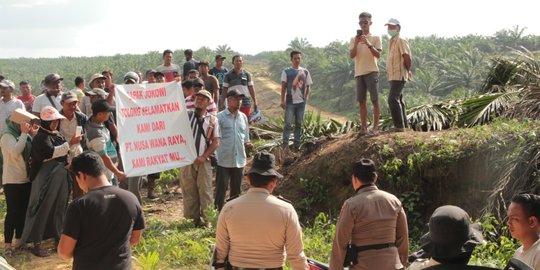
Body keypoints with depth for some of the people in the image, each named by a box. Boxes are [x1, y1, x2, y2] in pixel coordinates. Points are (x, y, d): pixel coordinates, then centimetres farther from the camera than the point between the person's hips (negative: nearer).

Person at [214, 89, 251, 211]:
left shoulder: (243, 117, 9)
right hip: (224, 159, -5)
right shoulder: (220, 117, -7)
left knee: (236, 188, 13)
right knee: (221, 188, 0)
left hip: (239, 159, 5)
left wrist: (247, 143, -6)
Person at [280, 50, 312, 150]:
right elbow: (283, 87, 0)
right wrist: (283, 101, -7)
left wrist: (306, 99, 1)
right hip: (290, 101, -3)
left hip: (301, 101, 3)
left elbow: (308, 86, 12)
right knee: (288, 123, -7)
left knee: (299, 123, 7)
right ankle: (285, 144, -5)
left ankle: (297, 143, 13)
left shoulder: (305, 72, 8)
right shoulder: (286, 71, 1)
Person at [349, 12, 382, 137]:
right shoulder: (354, 39, 12)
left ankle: (375, 126, -3)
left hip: (371, 72, -3)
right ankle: (363, 127, 6)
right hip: (359, 73, 3)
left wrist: (368, 44, -19)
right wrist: (356, 44, -15)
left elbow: (378, 55, -6)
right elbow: (351, 55, 1)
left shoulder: (375, 38, 3)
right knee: (361, 101, 3)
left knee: (374, 100, -5)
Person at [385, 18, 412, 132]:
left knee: (393, 99, -17)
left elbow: (407, 58, -18)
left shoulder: (401, 41, -12)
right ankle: (404, 124, 24)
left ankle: (399, 126, -17)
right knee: (398, 100, 15)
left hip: (399, 76, -10)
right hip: (392, 76, 10)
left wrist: (408, 71, -3)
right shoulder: (391, 41, 15)